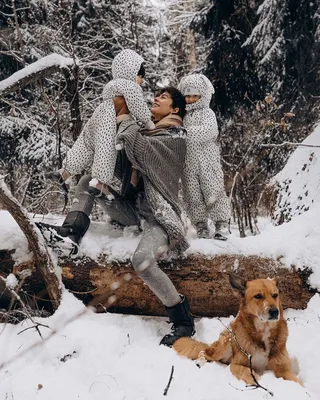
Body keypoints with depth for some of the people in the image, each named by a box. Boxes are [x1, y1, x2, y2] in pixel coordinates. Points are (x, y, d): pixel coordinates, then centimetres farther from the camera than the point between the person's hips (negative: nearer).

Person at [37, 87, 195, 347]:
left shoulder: (175, 138, -8)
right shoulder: (144, 133, 17)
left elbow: (135, 146, -22)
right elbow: (120, 172, 15)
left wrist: (125, 120, -5)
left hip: (159, 217, -8)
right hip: (133, 210, 9)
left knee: (142, 261, -37)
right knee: (89, 180, 10)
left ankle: (183, 319, -21)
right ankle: (71, 232, -7)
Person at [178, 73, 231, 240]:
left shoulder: (207, 113, 0)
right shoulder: (182, 115, 13)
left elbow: (207, 131, -20)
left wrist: (186, 132, -26)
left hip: (207, 162, -4)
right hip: (188, 163, 4)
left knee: (213, 192, -2)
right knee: (193, 195, 4)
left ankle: (221, 223, 8)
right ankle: (201, 225, 14)